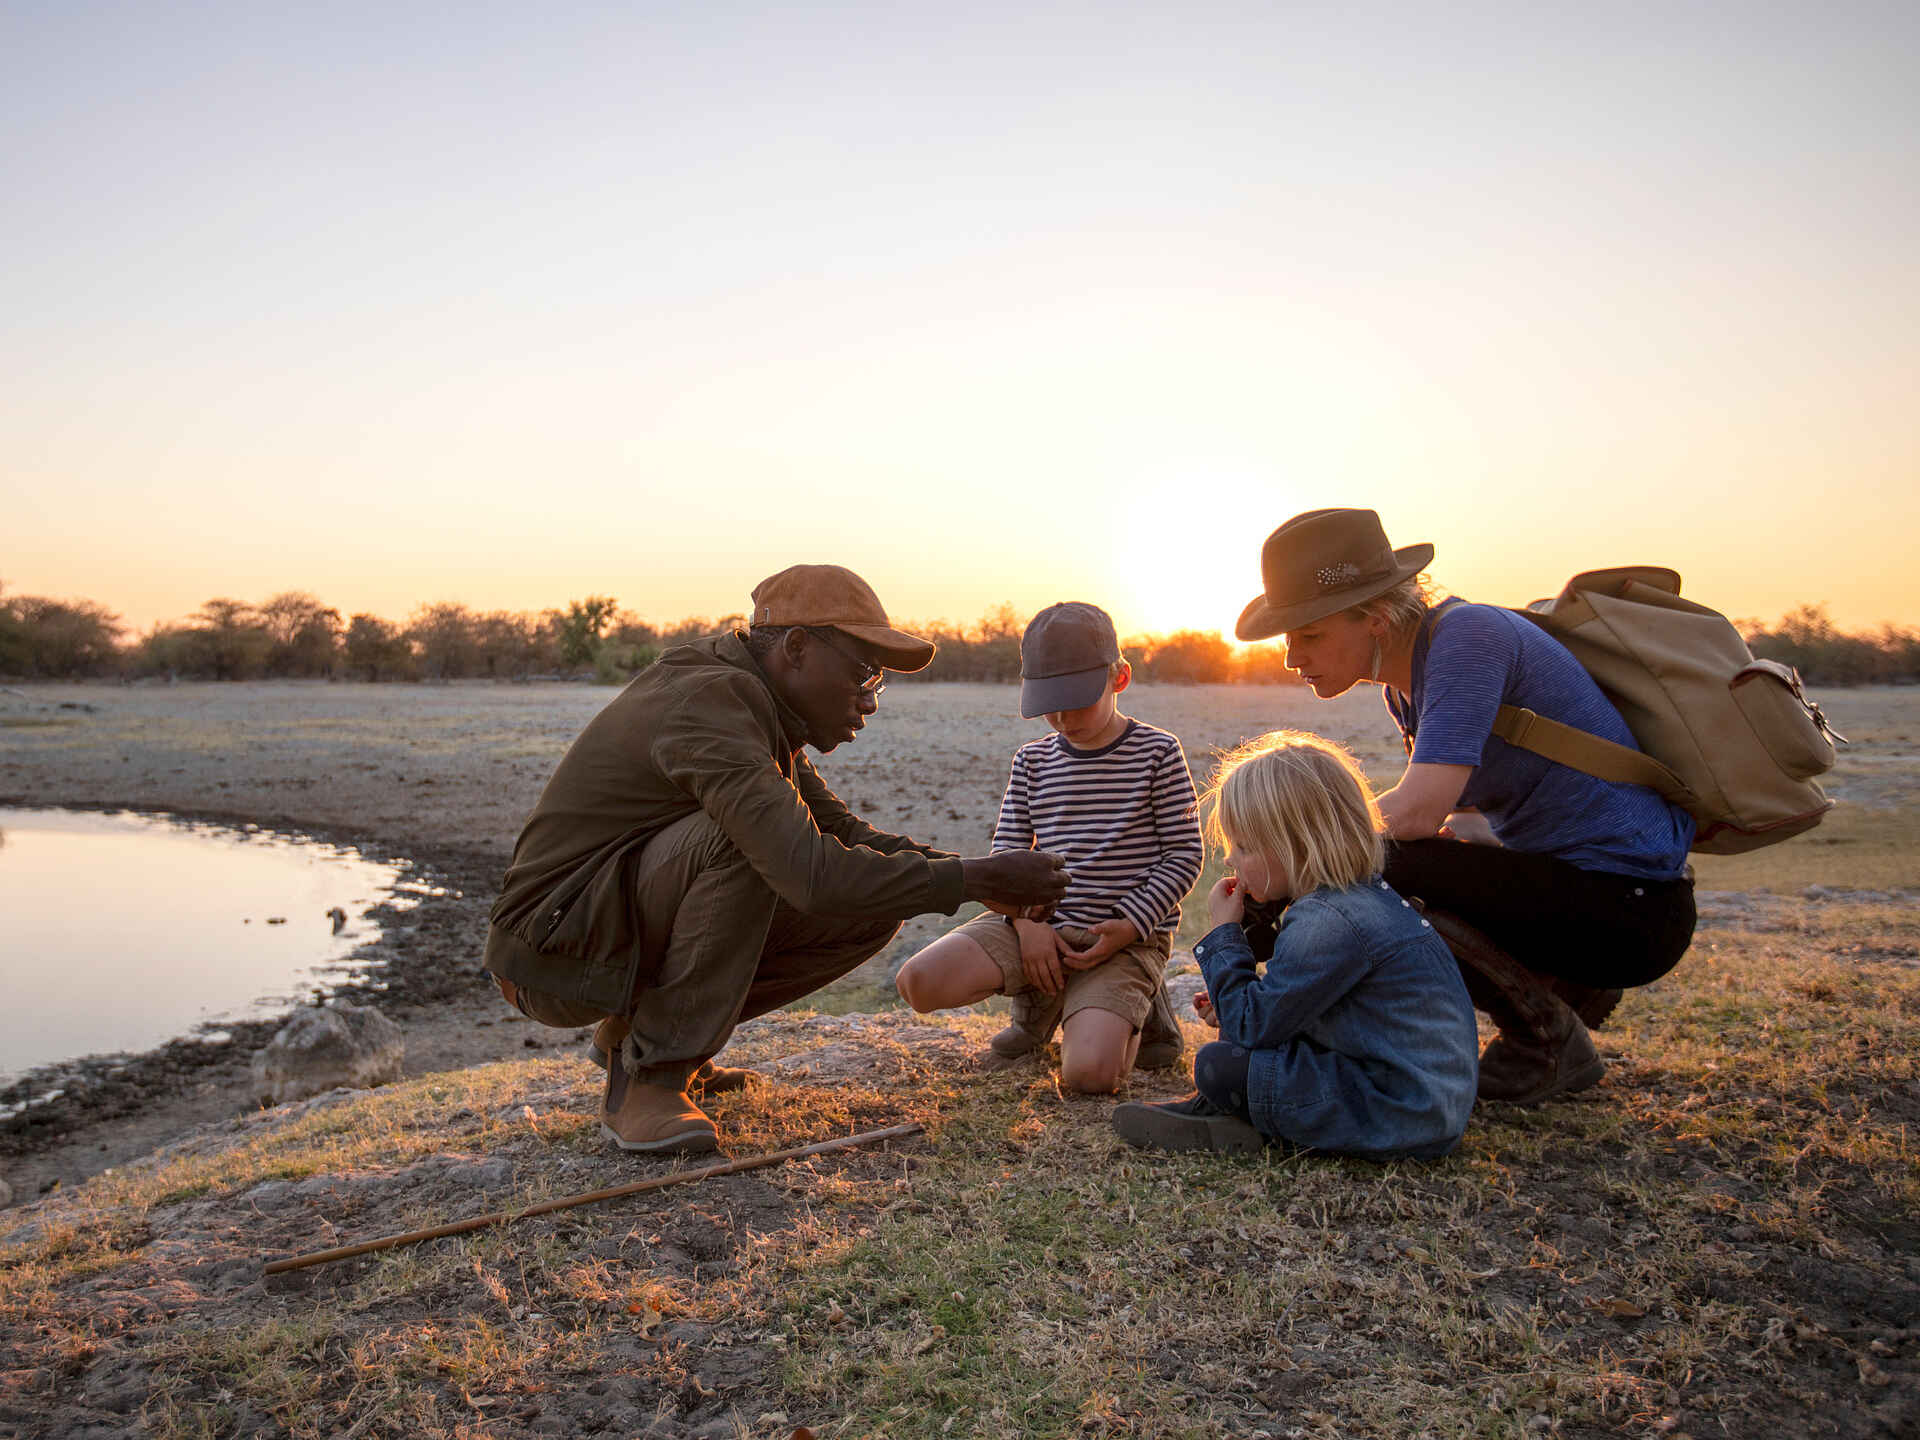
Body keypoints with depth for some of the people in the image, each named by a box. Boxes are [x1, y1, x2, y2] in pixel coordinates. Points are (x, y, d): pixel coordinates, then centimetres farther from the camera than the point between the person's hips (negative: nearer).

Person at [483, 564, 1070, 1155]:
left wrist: (978, 872, -2)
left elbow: (843, 832, 12)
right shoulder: (712, 701, -24)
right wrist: (972, 879, -25)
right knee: (741, 837, -33)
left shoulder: (758, 706, 7)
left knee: (873, 909, -1)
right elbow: (814, 874, -35)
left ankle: (635, 1028, 9)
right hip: (553, 948, -9)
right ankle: (646, 1078, -18)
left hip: (638, 924, 9)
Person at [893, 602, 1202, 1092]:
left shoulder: (1157, 752, -3)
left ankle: (1136, 1010, 9)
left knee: (1089, 1072, -29)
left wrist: (1129, 927, -14)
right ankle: (1040, 1001, 11)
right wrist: (1028, 922, -9)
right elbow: (1007, 850, 8)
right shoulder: (1032, 760, 8)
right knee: (918, 981, -17)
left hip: (1129, 937, -4)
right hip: (1042, 923, 4)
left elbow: (1184, 854, -3)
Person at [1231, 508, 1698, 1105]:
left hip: (1632, 908, -9)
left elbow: (1417, 812, -29)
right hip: (1562, 879, 9)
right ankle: (1568, 989, 15)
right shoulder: (1405, 683, 7)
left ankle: (1548, 1042, -2)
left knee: (1377, 872, -24)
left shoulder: (1468, 635, -20)